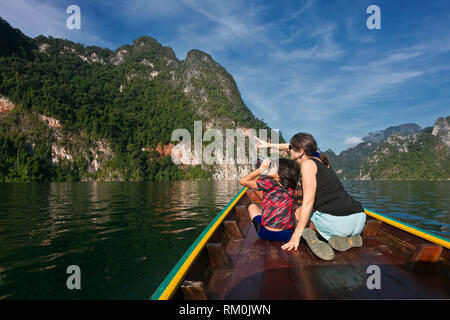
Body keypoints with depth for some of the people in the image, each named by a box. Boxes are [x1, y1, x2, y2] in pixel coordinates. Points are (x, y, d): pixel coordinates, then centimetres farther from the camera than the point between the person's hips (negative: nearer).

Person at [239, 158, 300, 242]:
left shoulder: (269, 183, -12)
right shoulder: (293, 189, -2)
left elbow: (243, 181, -4)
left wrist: (260, 169, 4)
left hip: (266, 234, -3)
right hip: (287, 235, 4)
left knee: (252, 206, 24)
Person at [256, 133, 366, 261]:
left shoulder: (308, 163, -4)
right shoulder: (318, 160, 20)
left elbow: (308, 201, -12)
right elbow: (297, 148, 38)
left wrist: (297, 233, -10)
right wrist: (270, 145, 46)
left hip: (336, 220, -7)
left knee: (298, 212, 21)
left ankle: (309, 235, -10)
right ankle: (348, 238, 9)